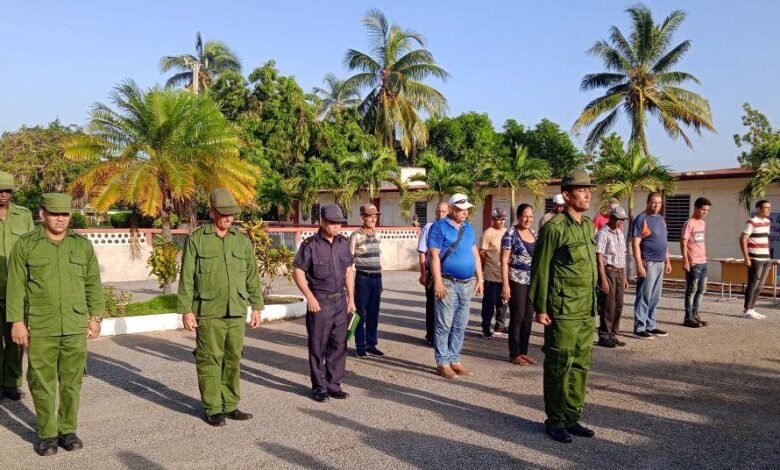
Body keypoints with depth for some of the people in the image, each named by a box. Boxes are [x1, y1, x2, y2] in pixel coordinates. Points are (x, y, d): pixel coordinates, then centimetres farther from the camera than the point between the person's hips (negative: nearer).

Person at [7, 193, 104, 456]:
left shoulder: (83, 245, 7)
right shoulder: (25, 245, 1)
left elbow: (93, 284, 10)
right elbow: (15, 286, 0)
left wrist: (96, 317, 6)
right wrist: (17, 321, -5)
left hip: (76, 327, 2)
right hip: (40, 329, -2)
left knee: (72, 382, 7)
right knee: (42, 383, 4)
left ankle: (68, 430, 20)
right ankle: (46, 434, 18)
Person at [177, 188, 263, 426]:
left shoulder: (242, 240, 10)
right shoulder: (196, 239, -1)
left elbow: (252, 277, 13)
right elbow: (186, 278, -2)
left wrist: (256, 307, 10)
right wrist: (186, 310, -6)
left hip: (237, 312, 4)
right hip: (208, 313, -4)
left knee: (233, 360, 9)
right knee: (210, 360, 2)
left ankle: (230, 405, 21)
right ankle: (212, 409, 14)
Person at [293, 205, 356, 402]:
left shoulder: (343, 242, 8)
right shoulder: (310, 245, -9)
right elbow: (298, 272, -7)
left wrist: (351, 297, 11)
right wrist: (309, 297, -13)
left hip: (340, 300, 5)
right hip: (319, 302, -5)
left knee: (339, 345, 10)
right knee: (318, 346, 3)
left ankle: (334, 385, 21)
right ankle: (319, 387, 15)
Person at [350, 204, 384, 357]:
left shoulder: (376, 236, 11)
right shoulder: (356, 236, -7)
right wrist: (351, 284, -12)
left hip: (376, 277, 6)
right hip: (363, 278, -5)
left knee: (373, 315, 10)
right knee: (361, 314, 2)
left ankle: (371, 345, 20)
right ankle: (360, 346, 12)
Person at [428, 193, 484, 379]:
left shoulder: (468, 228, 15)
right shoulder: (439, 227, -6)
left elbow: (475, 254, 18)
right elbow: (434, 255, -11)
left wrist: (480, 279, 12)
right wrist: (438, 282, -17)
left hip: (467, 284, 7)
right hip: (448, 284, -7)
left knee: (460, 326, 11)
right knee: (444, 325, -2)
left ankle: (454, 360, 20)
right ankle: (442, 363, 6)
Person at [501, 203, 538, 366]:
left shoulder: (534, 234, 11)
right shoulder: (511, 234, -8)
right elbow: (504, 260, -10)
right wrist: (505, 284, -16)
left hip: (533, 281, 6)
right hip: (517, 280, -6)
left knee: (528, 317, 10)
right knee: (517, 317, -1)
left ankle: (523, 351, 20)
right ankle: (514, 354, 9)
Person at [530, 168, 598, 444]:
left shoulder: (589, 226, 12)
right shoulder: (554, 227, -12)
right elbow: (540, 269, -11)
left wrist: (593, 304, 17)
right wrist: (540, 308, -12)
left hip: (586, 311, 8)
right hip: (563, 311, -8)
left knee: (580, 365, 13)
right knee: (558, 366, 2)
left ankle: (572, 418, 26)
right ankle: (554, 421, 15)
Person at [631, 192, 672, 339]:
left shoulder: (661, 219, 15)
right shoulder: (641, 219, -9)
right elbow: (635, 244, -14)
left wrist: (667, 260, 18)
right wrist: (639, 265, -20)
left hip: (660, 263, 8)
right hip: (648, 264, -8)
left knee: (654, 298, 12)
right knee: (644, 297, -5)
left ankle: (650, 326, 20)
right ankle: (639, 328, 1)